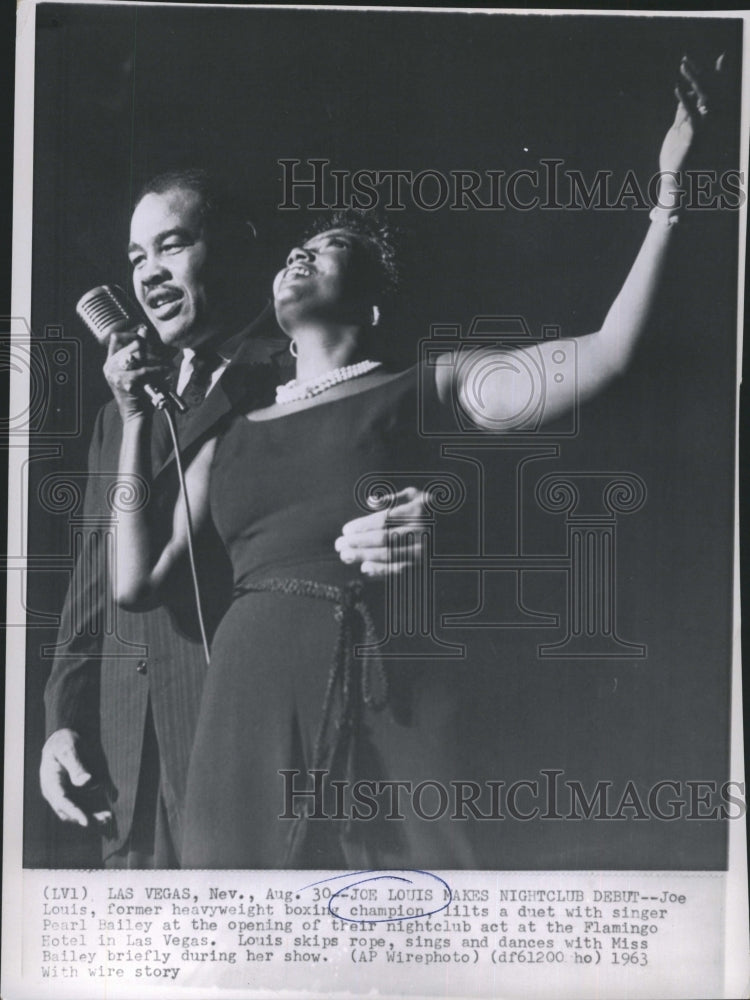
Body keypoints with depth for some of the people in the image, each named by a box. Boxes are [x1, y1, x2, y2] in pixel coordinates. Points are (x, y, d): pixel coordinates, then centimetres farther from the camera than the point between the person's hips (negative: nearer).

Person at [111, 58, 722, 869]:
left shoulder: (426, 390, 12)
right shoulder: (231, 440, 20)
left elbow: (605, 354, 1)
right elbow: (138, 582, 13)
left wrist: (668, 194, -1)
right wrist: (135, 420, 15)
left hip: (387, 705, -2)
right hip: (250, 706, 3)